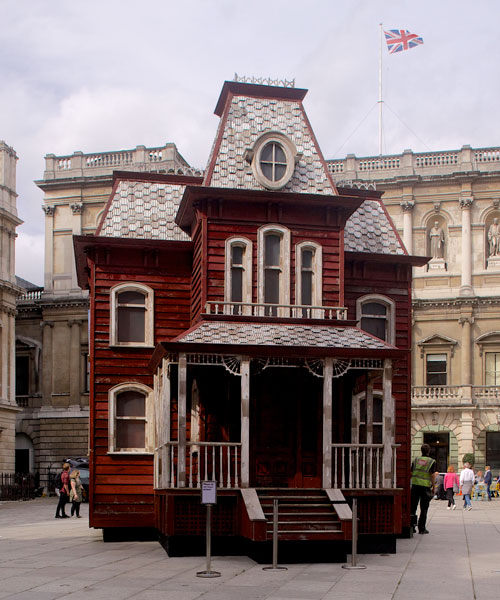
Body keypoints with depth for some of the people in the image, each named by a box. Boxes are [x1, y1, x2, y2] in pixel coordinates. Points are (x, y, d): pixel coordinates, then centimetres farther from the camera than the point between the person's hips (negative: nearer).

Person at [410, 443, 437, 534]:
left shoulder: (416, 460, 9)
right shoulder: (432, 461, 0)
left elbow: (411, 473, 8)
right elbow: (432, 475, -6)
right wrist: (433, 486, 2)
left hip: (415, 485, 3)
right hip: (425, 486, -3)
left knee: (413, 506, 9)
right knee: (424, 508, 4)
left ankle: (412, 525, 5)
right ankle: (421, 528, 4)